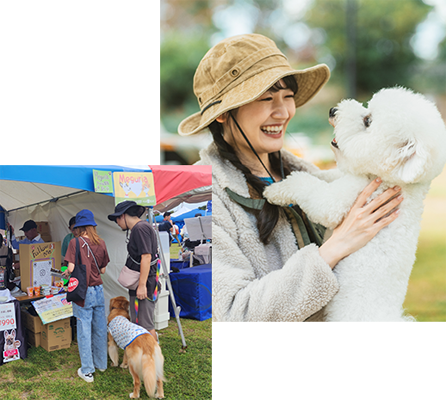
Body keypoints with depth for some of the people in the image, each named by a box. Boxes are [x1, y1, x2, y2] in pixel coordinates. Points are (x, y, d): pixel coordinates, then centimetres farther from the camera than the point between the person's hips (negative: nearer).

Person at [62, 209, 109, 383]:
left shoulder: (75, 242, -11)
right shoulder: (101, 243, 2)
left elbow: (71, 268, -17)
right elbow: (103, 270, 8)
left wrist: (65, 274, 4)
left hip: (83, 292, -4)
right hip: (99, 290, 4)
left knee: (84, 330, 2)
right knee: (100, 328, 15)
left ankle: (87, 371, 7)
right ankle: (101, 363, 29)